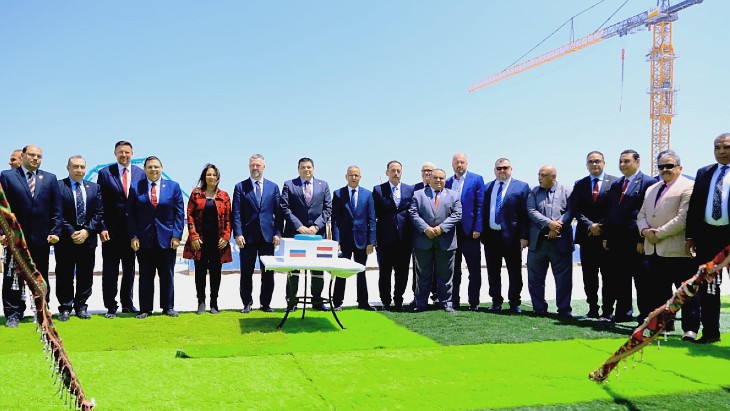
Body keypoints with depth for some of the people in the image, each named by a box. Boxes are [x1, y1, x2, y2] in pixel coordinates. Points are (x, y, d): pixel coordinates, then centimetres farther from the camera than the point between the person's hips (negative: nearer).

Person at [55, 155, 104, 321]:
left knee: (86, 276, 7)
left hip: (88, 238, 3)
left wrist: (87, 230, -8)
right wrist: (71, 233, -14)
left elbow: (98, 213, 5)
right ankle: (65, 307, 13)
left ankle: (81, 306, 17)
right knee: (65, 275, 3)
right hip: (65, 239, -3)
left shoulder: (94, 187, 10)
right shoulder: (58, 186, -1)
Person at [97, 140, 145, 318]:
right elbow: (99, 203, -2)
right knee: (110, 269, 4)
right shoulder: (105, 173, 0)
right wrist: (102, 228, -10)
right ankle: (111, 306, 13)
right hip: (112, 229, -2)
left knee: (130, 268, 12)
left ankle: (127, 303, 24)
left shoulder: (140, 174, 5)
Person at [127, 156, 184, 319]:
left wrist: (176, 235, -5)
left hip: (167, 239, 0)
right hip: (144, 239, 0)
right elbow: (131, 214, 3)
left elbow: (179, 213, 2)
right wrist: (133, 236, -5)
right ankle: (145, 309, 14)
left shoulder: (173, 186, 4)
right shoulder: (135, 188, 4)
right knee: (145, 276, 5)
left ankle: (168, 307, 19)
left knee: (167, 275, 8)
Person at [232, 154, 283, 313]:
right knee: (246, 273, 5)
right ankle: (247, 303, 18)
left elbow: (278, 212, 6)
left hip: (268, 236, 1)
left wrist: (278, 233, -2)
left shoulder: (273, 187, 9)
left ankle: (266, 303, 17)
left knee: (268, 273, 6)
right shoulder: (240, 187, 5)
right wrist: (238, 234, -10)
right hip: (247, 237, -1)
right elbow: (236, 213, 0)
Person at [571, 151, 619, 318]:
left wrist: (603, 227, -9)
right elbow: (576, 210, 3)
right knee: (589, 276, 6)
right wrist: (590, 225, -10)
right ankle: (592, 308, 14)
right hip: (587, 236, 3)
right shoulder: (580, 184, 11)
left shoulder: (615, 182, 1)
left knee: (608, 274, 1)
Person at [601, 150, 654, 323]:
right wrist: (606, 236, 11)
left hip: (636, 242, -6)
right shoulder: (615, 185, 17)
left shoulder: (648, 183, -5)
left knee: (641, 280, 2)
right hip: (616, 240, 7)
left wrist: (643, 240, -15)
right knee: (619, 279, 9)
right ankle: (623, 313, 18)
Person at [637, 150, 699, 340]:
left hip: (678, 251, -7)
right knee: (657, 291, 12)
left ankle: (690, 329, 9)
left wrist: (658, 233, -15)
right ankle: (664, 324, 24)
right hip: (653, 250, 7)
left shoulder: (688, 187, -6)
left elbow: (683, 218, -16)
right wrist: (645, 230, -4)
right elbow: (642, 214, 17)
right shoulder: (651, 189, 20)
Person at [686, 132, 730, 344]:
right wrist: (691, 236, 5)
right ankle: (710, 331, 19)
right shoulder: (703, 173, 12)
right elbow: (694, 206, 11)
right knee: (707, 286, 10)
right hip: (707, 236, 4)